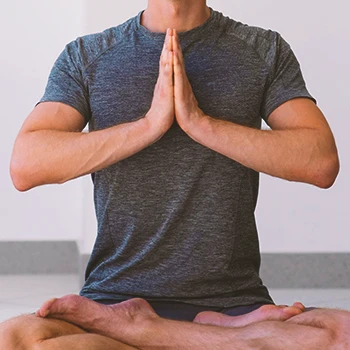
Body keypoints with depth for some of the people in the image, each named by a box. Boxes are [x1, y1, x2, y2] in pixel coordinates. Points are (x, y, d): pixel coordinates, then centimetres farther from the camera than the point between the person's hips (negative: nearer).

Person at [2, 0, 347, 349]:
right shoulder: (85, 56, 9)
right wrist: (149, 124, -12)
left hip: (235, 300, 0)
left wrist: (201, 122, -12)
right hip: (116, 294, 1)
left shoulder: (265, 50, 9)